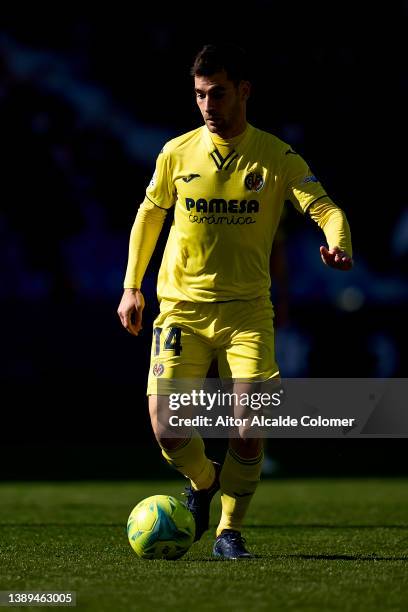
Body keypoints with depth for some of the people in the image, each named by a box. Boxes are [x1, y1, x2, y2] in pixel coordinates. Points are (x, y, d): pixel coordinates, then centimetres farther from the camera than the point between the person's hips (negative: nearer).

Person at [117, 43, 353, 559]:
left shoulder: (277, 158, -2)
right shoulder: (176, 154, 3)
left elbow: (326, 209, -10)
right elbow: (148, 215, 17)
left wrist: (338, 244, -33)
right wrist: (132, 287, 14)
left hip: (247, 311, -1)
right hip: (181, 307, 1)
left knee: (248, 430, -14)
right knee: (165, 428, -13)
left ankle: (230, 531, 8)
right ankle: (203, 482, 22)